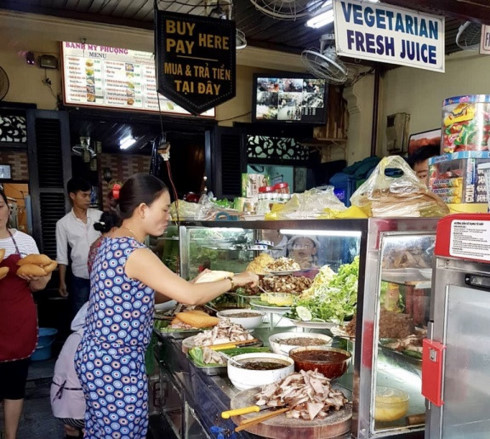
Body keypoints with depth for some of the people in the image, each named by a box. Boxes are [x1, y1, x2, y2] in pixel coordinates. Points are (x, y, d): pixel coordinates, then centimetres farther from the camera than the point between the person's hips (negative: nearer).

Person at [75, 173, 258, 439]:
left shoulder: (111, 243, 6)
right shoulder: (134, 253, -24)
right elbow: (189, 297, -29)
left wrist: (195, 284, 4)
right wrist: (234, 280, -15)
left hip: (97, 358, 9)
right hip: (116, 364, -9)